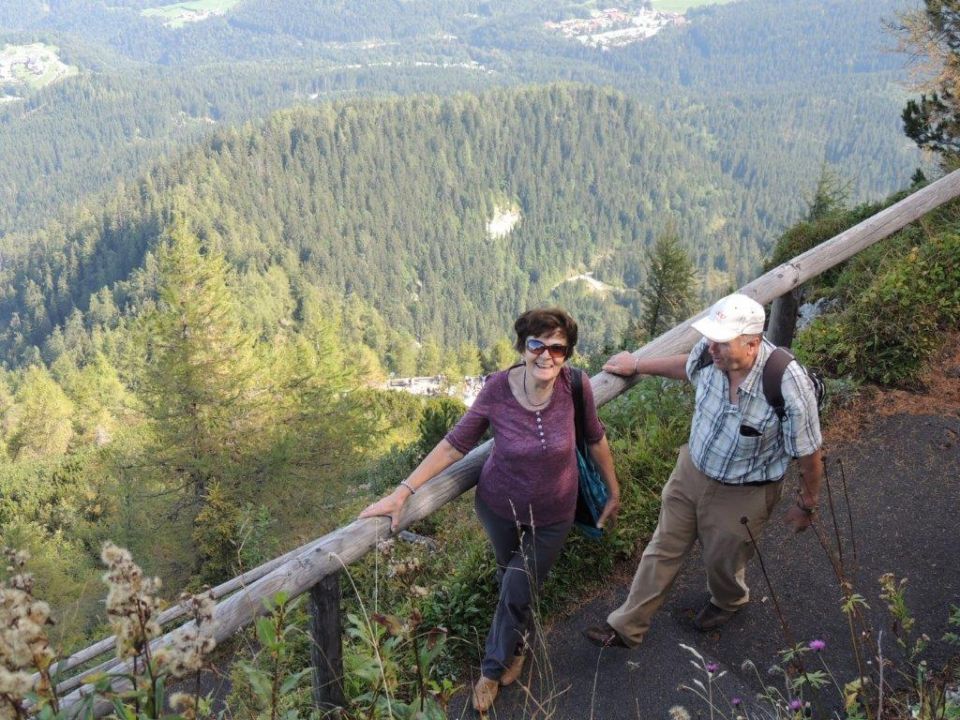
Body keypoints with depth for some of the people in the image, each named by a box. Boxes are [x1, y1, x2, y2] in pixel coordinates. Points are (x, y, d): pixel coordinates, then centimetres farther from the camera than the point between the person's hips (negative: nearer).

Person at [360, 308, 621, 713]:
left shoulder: (575, 386, -24)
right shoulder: (497, 389, -25)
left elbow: (595, 438, -6)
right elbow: (455, 444, -18)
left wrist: (613, 492, 5)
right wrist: (402, 492, -23)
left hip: (552, 516, 0)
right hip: (500, 507, 1)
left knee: (518, 591, 8)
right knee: (510, 580, 24)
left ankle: (494, 667, 38)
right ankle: (516, 647, 56)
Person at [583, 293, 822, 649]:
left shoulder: (790, 388, -36)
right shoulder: (710, 352, -23)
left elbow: (810, 457, -19)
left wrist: (806, 506, -4)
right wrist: (637, 365, 14)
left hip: (742, 493, -4)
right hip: (692, 468, 4)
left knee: (722, 560, 22)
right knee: (663, 549, 17)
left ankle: (728, 602, 59)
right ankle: (626, 627, 34)